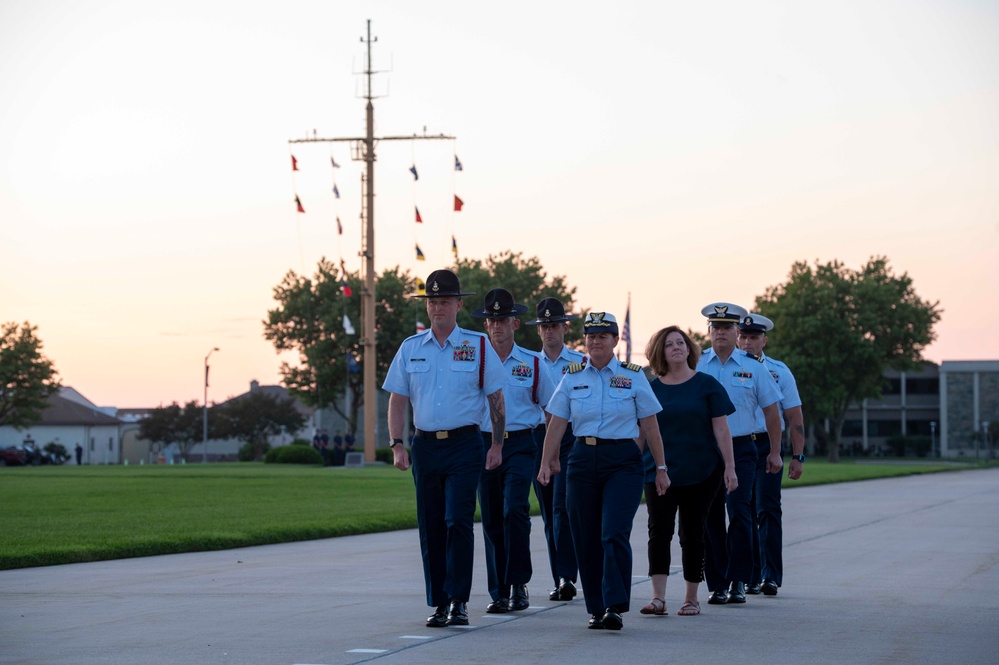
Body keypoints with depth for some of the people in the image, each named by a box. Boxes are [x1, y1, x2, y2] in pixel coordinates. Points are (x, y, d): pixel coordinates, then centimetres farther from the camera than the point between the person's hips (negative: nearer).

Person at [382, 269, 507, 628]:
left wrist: (497, 445, 2)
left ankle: (459, 602, -7)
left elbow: (496, 398, 6)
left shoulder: (478, 346, 2)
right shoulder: (410, 348, 8)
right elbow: (397, 400, 9)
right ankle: (439, 603, 12)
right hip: (425, 445, 3)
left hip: (464, 443, -3)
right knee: (430, 527, 5)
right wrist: (397, 445, -2)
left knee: (458, 522, -12)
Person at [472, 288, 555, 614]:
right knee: (491, 520, 3)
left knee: (515, 510, -18)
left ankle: (519, 584, -9)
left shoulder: (532, 364, 6)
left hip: (519, 444, -2)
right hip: (484, 443, 2)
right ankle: (499, 593, 10)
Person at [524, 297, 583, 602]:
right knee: (549, 512, 6)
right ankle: (560, 580, 11)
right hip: (538, 436, 4)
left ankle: (567, 577, -17)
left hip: (571, 436, -4)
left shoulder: (581, 363, 5)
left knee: (562, 507, -15)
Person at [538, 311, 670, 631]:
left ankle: (615, 607, -18)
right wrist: (546, 464, -2)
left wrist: (661, 468, 3)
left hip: (623, 462, -3)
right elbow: (556, 424, 7)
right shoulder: (572, 377, 8)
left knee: (614, 533, -16)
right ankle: (596, 609, 13)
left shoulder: (632, 376, 3)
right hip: (583, 460, 3)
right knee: (586, 540, 3)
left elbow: (649, 426, 4)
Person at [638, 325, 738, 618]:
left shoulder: (706, 385, 1)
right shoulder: (651, 389, 6)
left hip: (701, 472, -1)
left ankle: (692, 598, 15)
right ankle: (658, 597, -15)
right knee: (659, 530, -10)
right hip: (659, 471, 1)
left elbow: (721, 429, 0)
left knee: (692, 534, 5)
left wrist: (730, 467, -5)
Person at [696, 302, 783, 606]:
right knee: (710, 517, 4)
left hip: (741, 448, -1)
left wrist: (775, 453, 6)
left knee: (739, 512, -12)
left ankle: (738, 582, -7)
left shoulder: (753, 366, 4)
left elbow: (771, 410, 8)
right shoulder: (694, 365, 5)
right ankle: (716, 585, 10)